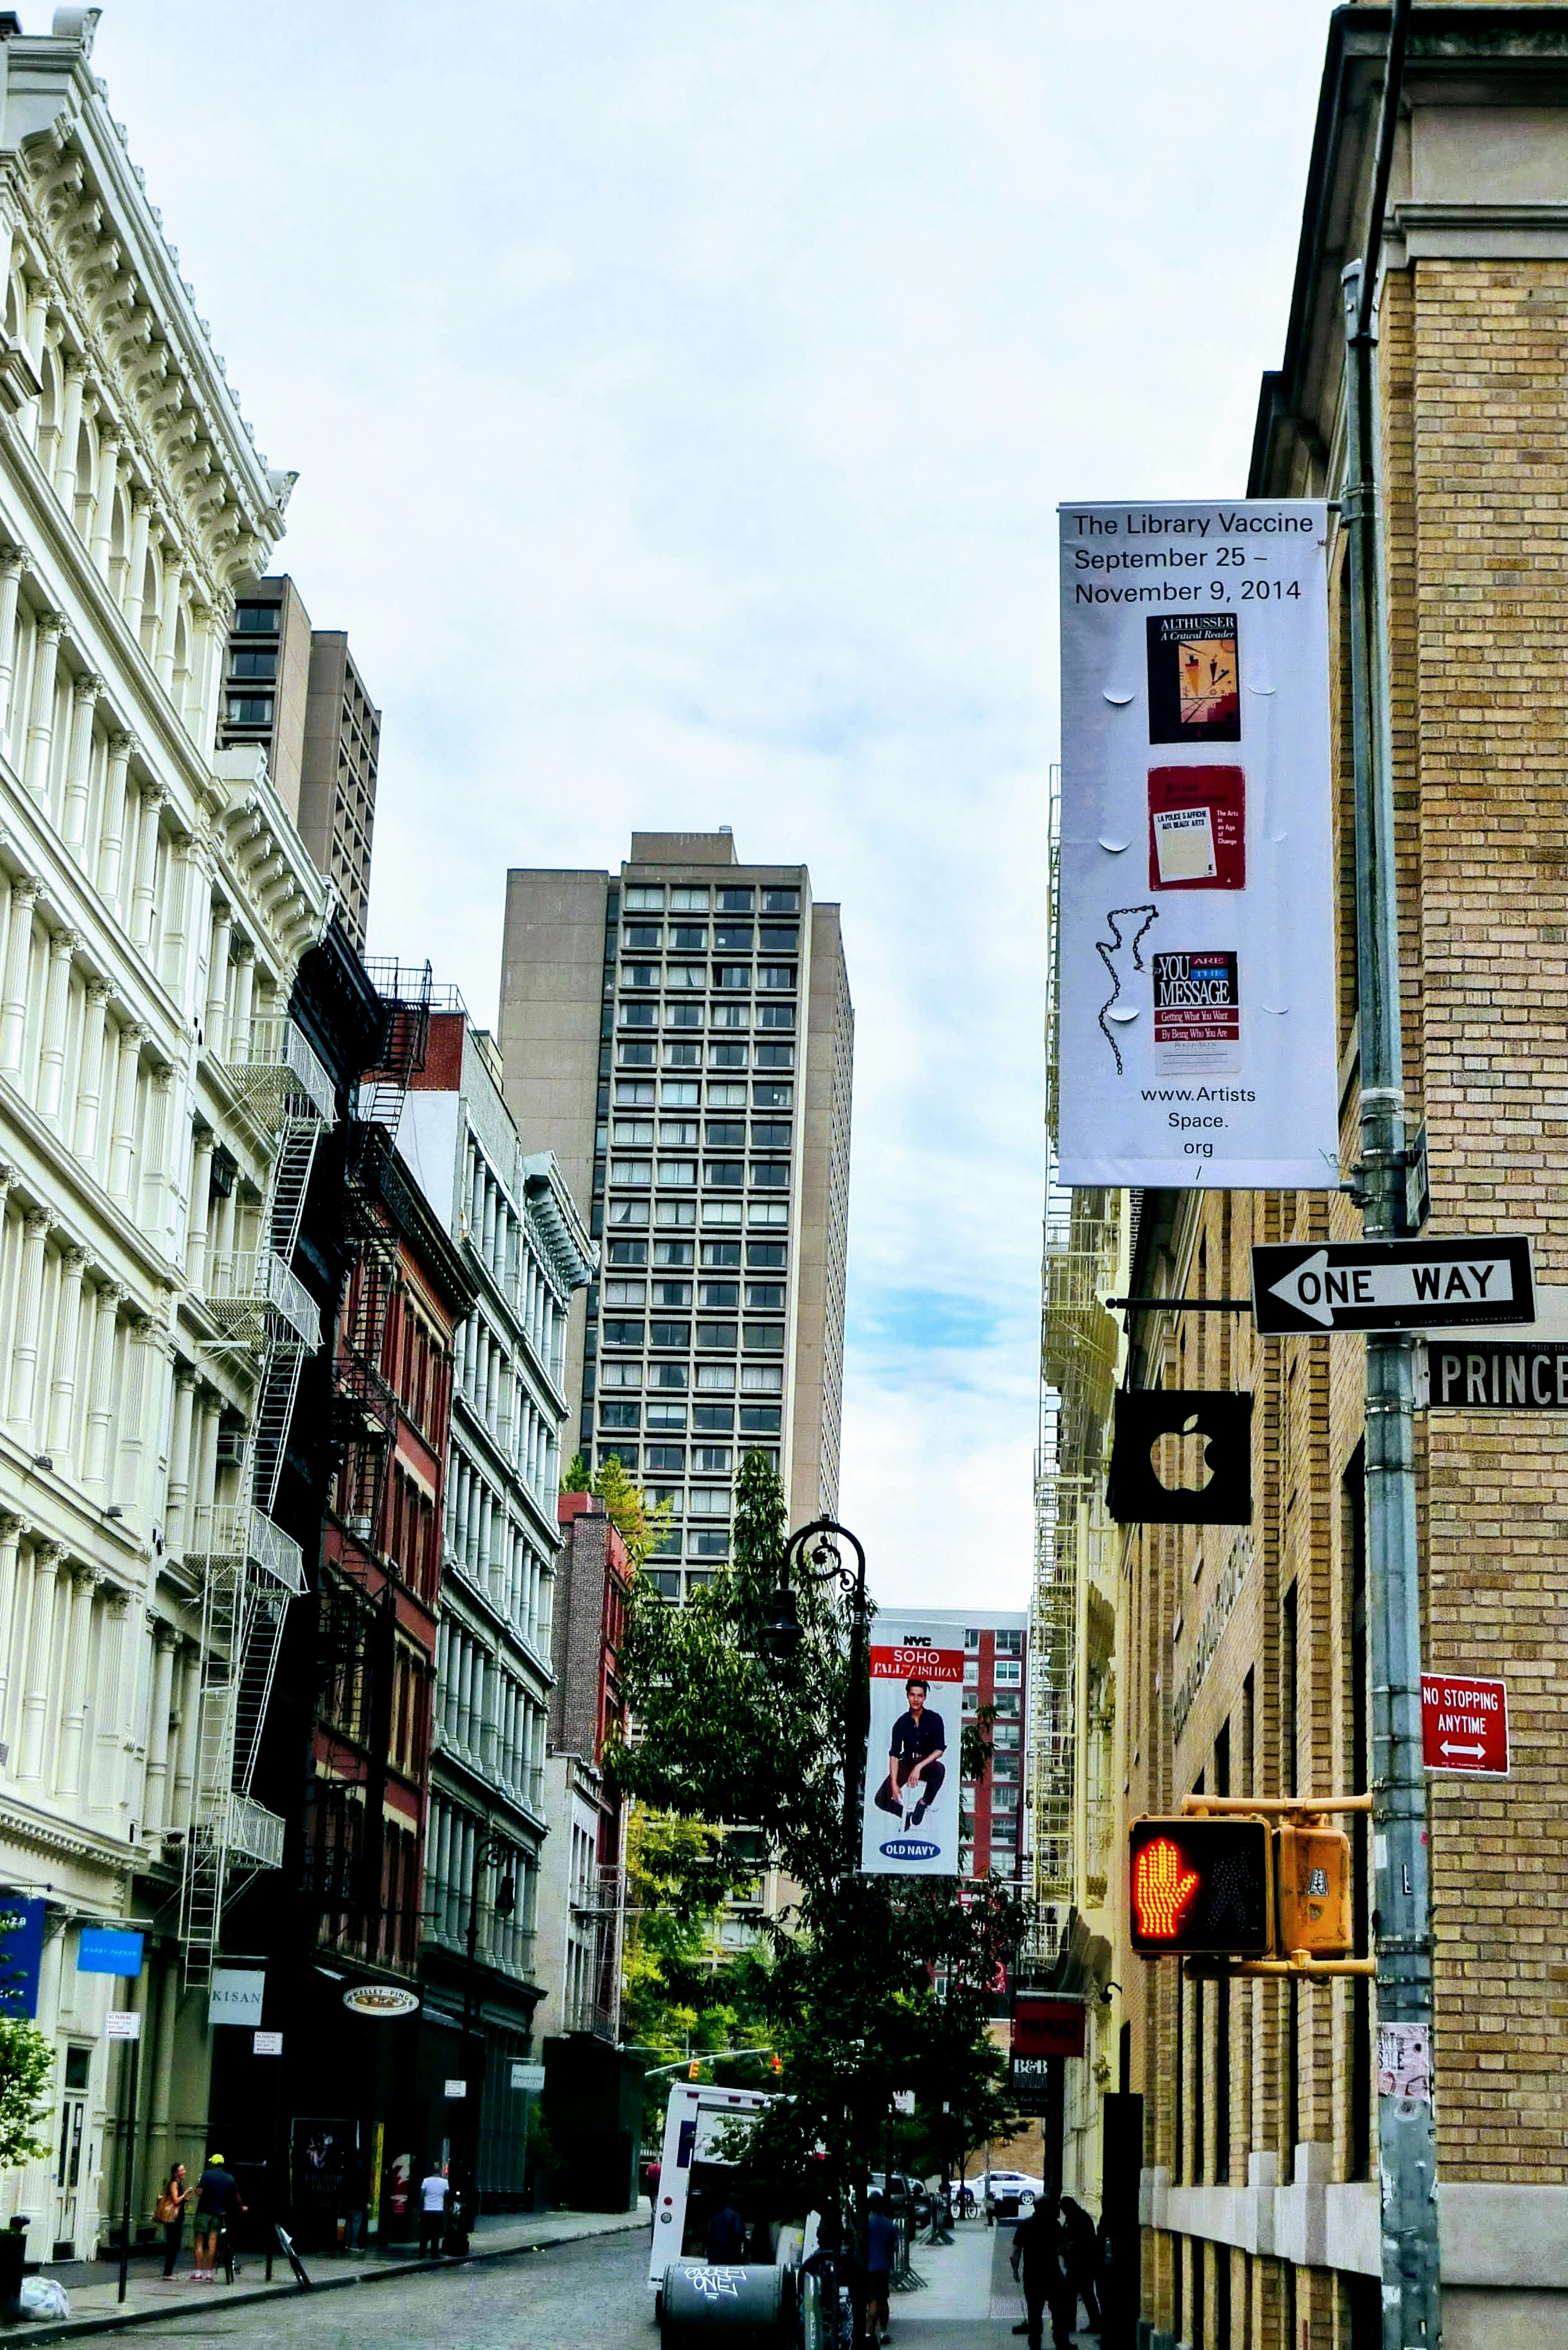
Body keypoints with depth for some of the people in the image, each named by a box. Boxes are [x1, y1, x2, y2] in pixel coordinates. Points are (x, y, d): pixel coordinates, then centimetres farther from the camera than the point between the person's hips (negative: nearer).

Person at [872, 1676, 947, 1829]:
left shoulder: (934, 1719, -8)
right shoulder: (902, 1723, -5)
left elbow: (940, 1750, -15)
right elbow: (894, 1755, -8)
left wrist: (919, 1767, -28)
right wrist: (894, 1784, -19)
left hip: (927, 1765, -2)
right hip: (907, 1764, 2)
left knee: (940, 1769, -39)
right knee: (882, 1800, -17)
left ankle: (923, 1804, -14)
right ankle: (907, 1814, 15)